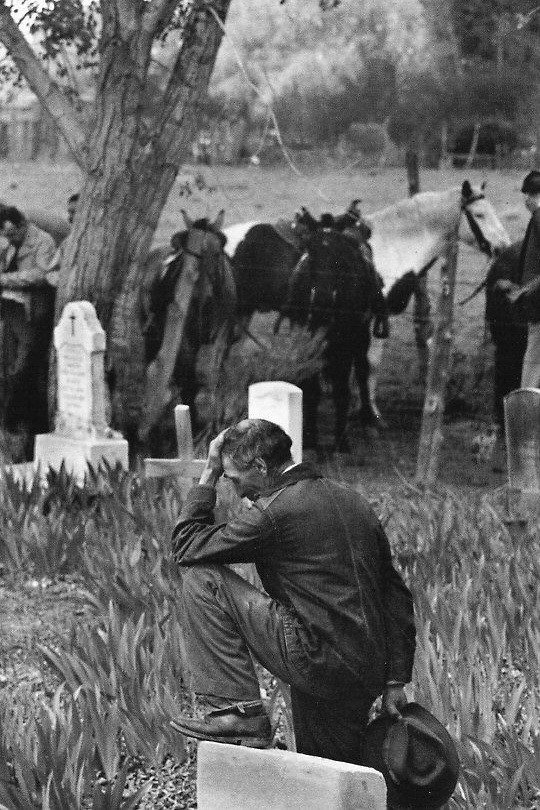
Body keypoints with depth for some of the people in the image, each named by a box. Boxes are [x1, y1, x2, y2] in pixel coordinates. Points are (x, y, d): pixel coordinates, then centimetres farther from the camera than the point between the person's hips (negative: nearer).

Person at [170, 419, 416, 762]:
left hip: (315, 661, -8)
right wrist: (395, 681, 16)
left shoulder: (275, 511, -11)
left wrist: (209, 476, 6)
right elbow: (397, 595, 15)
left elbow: (187, 546, -1)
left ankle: (234, 709, -7)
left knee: (202, 578, -5)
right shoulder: (353, 501, 14)